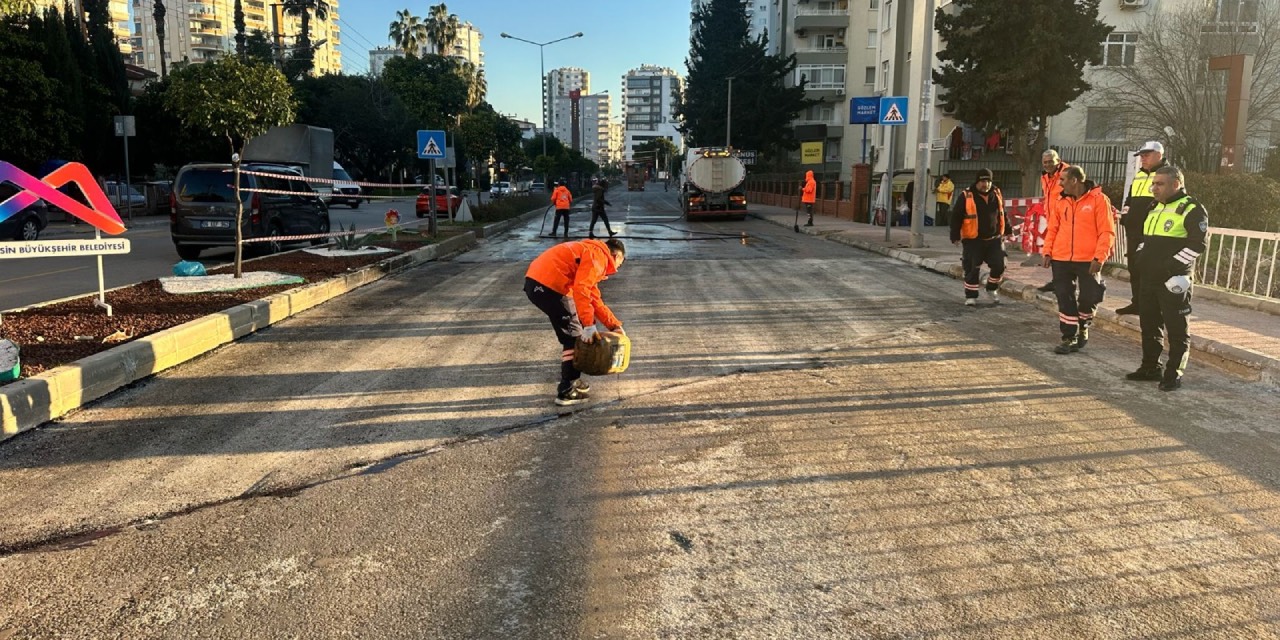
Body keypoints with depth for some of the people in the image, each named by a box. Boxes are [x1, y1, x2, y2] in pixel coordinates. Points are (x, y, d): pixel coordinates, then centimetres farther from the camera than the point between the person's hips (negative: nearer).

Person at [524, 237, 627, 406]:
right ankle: (567, 392, 6)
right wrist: (589, 325, -17)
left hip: (537, 282, 10)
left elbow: (594, 298, 30)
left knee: (571, 334, 21)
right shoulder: (599, 256, -5)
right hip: (548, 285, -10)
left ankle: (571, 381, 30)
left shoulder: (592, 253, 27)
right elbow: (581, 289, -20)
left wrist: (614, 324, 28)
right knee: (574, 337, 1)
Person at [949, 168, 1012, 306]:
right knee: (972, 269, -1)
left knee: (998, 266, 1)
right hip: (973, 241, -4)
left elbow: (1003, 214, 20)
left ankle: (992, 289, 26)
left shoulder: (997, 195, 7)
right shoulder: (966, 196, -8)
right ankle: (971, 295, 13)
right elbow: (956, 217, -7)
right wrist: (955, 236, -11)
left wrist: (1008, 230, 21)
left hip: (994, 239, 4)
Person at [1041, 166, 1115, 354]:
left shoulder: (1098, 199, -6)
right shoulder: (1062, 202, 10)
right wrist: (1048, 252, 3)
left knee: (1089, 297, 0)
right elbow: (1052, 229, 14)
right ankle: (1070, 338, 14)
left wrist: (1099, 257, -15)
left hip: (1088, 261, -4)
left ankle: (1083, 328, 28)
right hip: (1061, 260, 4)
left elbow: (1107, 232, -9)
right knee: (1065, 299, 5)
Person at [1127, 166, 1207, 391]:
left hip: (1173, 281, -8)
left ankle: (1174, 374, 6)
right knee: (1149, 324, 15)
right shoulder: (1155, 208, 17)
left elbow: (1197, 244, -17)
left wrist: (1171, 265, -21)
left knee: (1177, 329, -1)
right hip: (1149, 279, 9)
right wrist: (1141, 258, 12)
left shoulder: (1192, 210, -10)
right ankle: (1151, 368, 26)